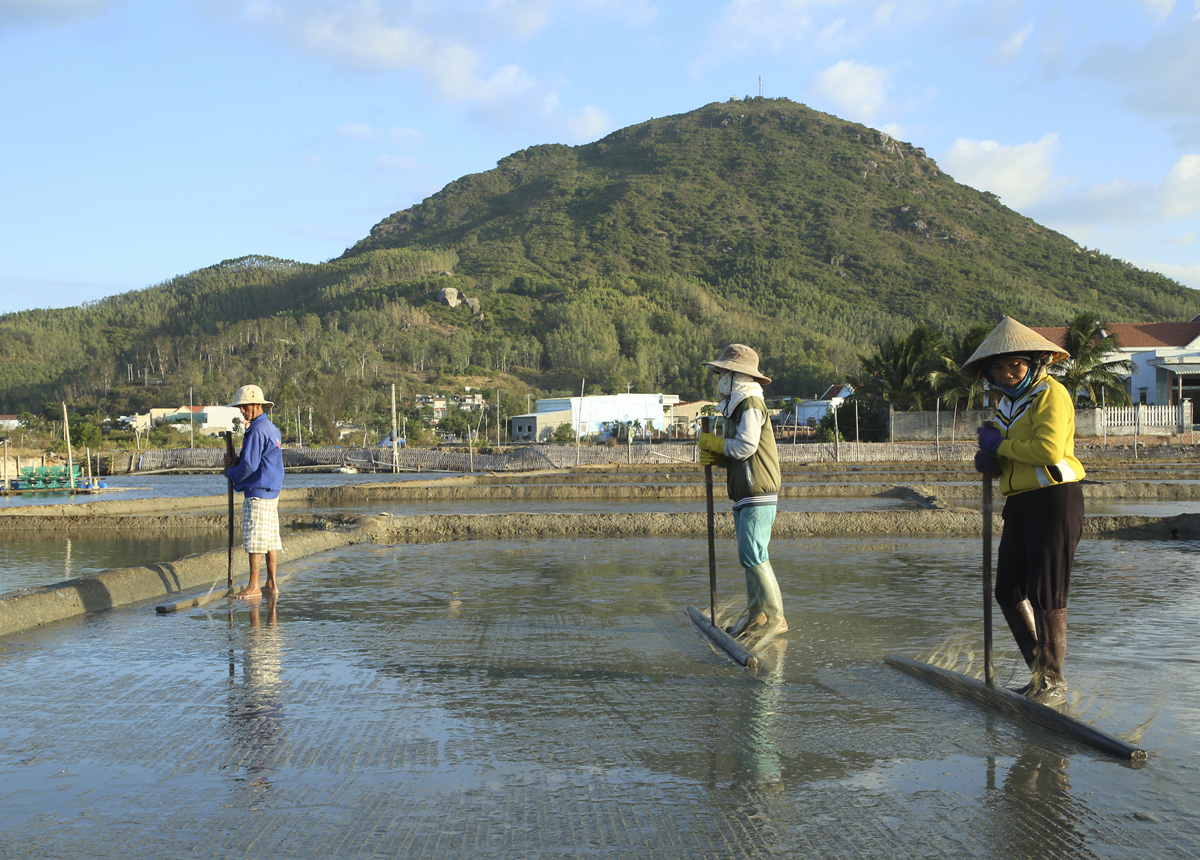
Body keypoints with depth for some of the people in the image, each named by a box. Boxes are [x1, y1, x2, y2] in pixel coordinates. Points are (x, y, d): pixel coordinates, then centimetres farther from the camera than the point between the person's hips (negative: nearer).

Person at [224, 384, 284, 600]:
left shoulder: (256, 431, -15)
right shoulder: (272, 429, 16)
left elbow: (249, 466, -19)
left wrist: (230, 472, 0)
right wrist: (235, 462, 6)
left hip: (257, 493, -10)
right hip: (272, 492, 10)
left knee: (254, 540, -7)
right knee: (271, 539, 11)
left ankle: (254, 586, -5)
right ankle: (272, 584, 14)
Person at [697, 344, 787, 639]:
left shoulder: (751, 404, -11)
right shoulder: (738, 407, 20)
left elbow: (746, 446, -20)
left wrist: (715, 443, -5)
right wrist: (714, 456, 5)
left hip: (758, 496, -10)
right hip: (745, 498, 10)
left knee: (752, 555, -12)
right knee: (750, 556, 10)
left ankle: (774, 617, -7)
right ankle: (756, 614, 15)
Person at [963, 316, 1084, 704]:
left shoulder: (1051, 393, -9)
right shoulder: (1007, 402, 18)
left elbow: (1049, 449, -22)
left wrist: (1000, 445, -10)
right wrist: (988, 459, -3)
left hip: (1055, 499, -9)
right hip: (1020, 502, 9)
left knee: (1046, 595, -6)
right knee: (1009, 590, 9)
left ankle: (1054, 683, 5)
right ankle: (1040, 671, 21)